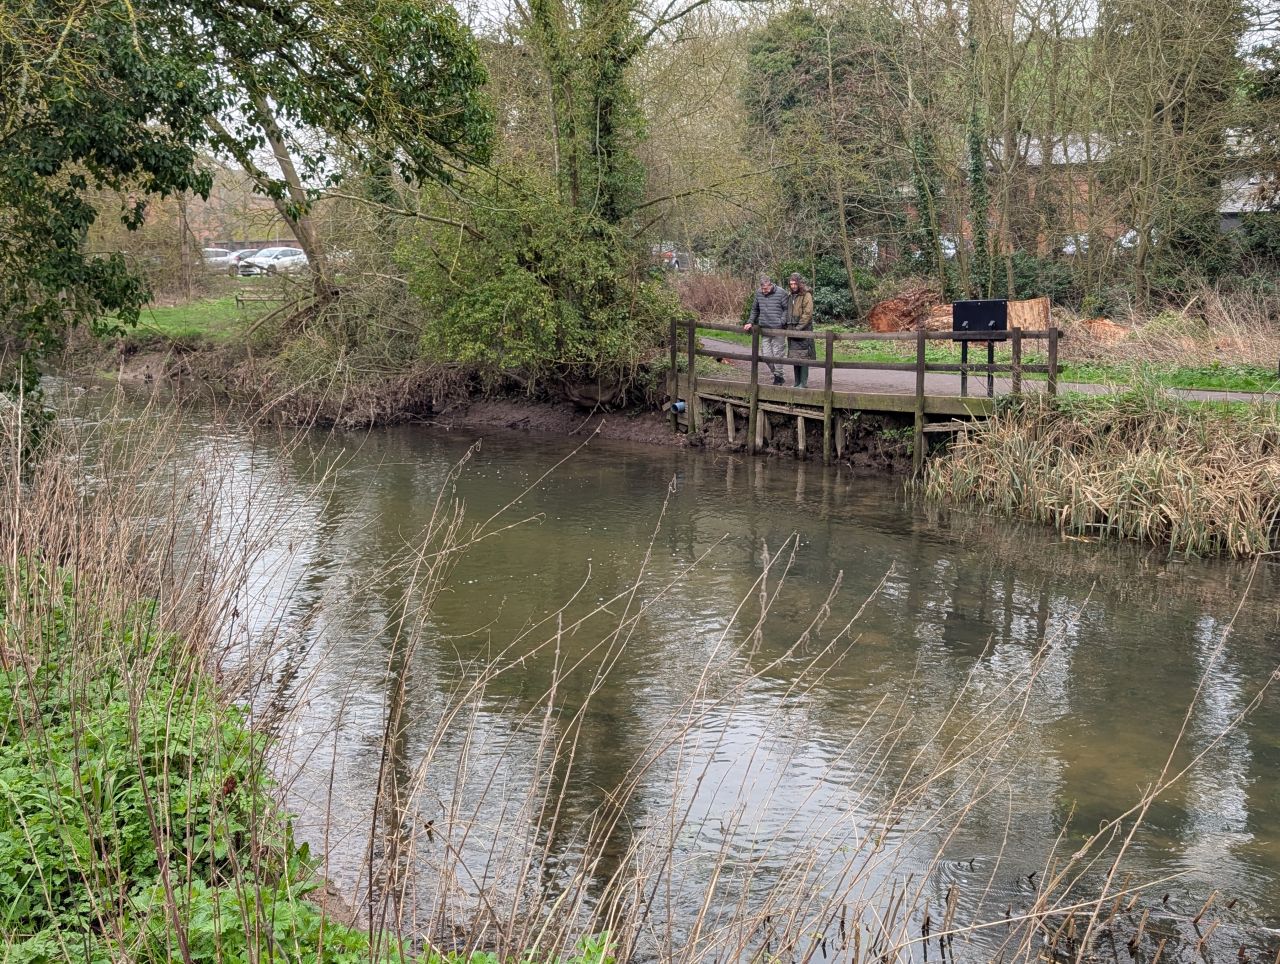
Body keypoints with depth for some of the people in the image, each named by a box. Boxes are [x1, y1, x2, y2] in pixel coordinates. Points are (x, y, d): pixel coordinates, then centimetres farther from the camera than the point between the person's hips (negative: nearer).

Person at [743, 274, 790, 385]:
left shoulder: (781, 293, -8)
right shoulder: (759, 293, 6)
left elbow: (786, 309, -5)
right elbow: (755, 309, 18)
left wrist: (781, 323, -14)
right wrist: (750, 322, 9)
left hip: (778, 330, -5)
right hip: (764, 329, 5)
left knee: (777, 354, -2)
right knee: (765, 355, 6)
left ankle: (778, 377, 11)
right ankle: (776, 373, 23)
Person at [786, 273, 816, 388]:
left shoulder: (806, 296, -7)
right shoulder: (789, 296, 14)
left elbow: (807, 314, -13)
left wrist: (798, 328, -16)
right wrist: (788, 326, 8)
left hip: (804, 330, -7)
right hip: (792, 330, 7)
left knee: (803, 356, -7)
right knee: (794, 357, 9)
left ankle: (803, 383, -4)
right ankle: (797, 382, 15)